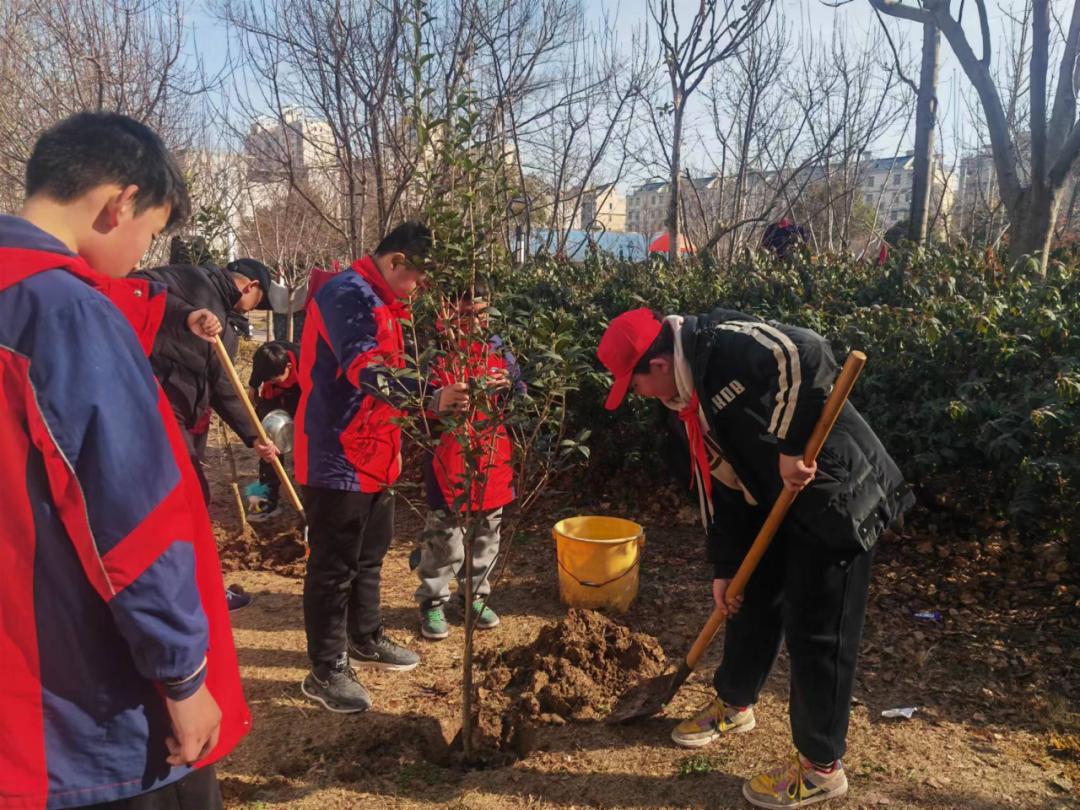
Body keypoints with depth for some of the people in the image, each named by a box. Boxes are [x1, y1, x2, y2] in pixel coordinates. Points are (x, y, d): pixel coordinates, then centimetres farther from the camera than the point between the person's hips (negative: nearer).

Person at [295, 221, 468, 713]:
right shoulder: (348, 295, -19)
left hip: (373, 456, 10)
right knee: (333, 568, 2)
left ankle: (365, 640, 40)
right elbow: (369, 372, -33)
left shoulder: (377, 301, 15)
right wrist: (433, 398, -43)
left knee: (368, 558, 22)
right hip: (338, 459, -10)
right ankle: (325, 671, 16)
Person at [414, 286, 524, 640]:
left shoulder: (496, 346, 7)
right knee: (443, 533, 2)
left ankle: (475, 594, 32)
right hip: (448, 455, -5)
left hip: (491, 454, 5)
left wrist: (507, 385, -9)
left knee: (487, 528, 15)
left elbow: (519, 393, 13)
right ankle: (432, 602, 18)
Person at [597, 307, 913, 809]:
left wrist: (790, 447, -32)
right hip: (778, 504, 10)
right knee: (751, 600, 19)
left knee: (817, 631, 0)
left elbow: (807, 357, -37)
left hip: (836, 496, -9)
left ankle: (821, 767, 18)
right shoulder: (687, 404, 8)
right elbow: (718, 484, 11)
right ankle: (734, 705, 42)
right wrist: (724, 567, 10)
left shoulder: (728, 345, -22)